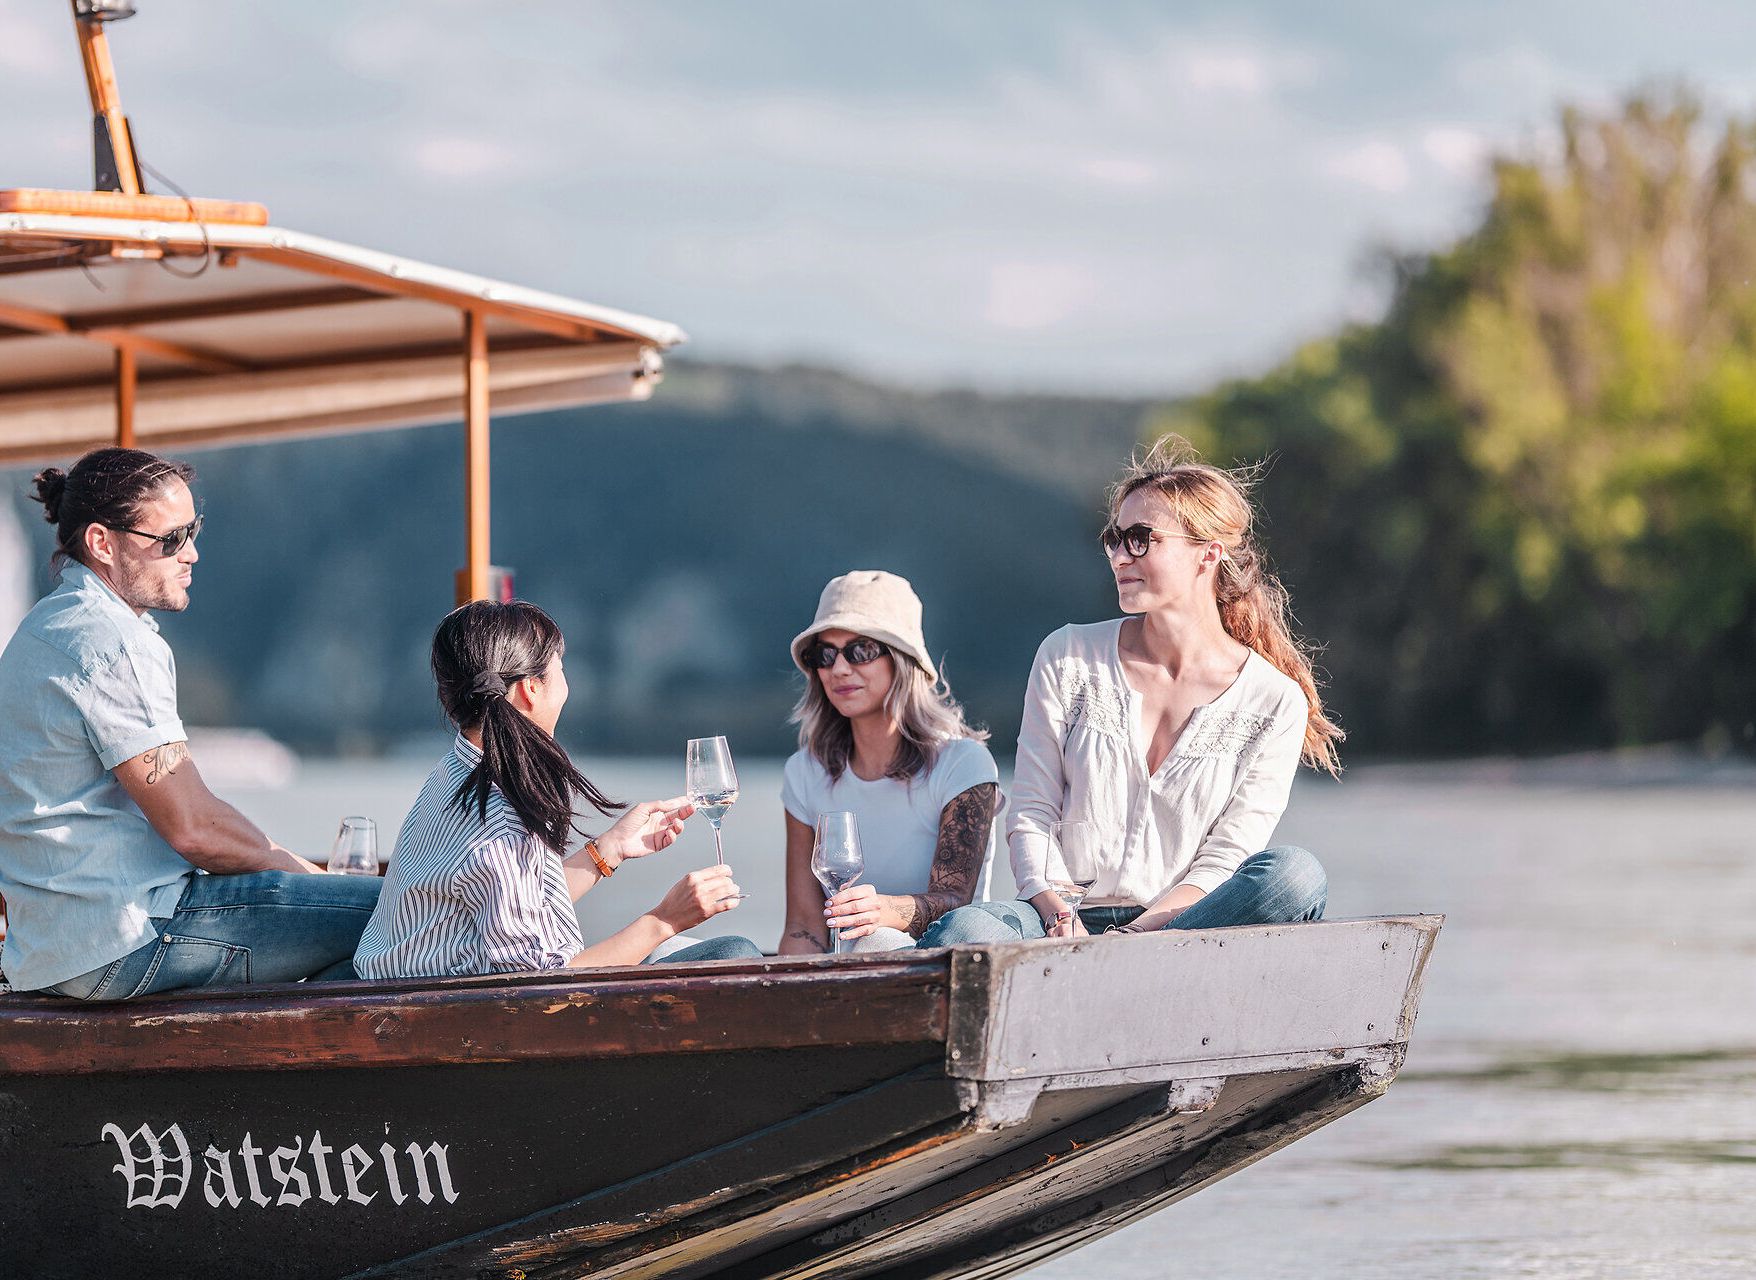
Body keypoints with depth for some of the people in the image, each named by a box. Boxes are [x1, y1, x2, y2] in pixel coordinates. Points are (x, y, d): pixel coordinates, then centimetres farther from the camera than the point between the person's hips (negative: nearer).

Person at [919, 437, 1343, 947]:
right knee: (963, 931, -33)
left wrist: (1129, 940, -19)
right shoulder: (1068, 658, 8)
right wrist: (1056, 916, -15)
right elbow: (1031, 814, 6)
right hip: (1070, 919, 0)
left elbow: (1220, 866, -3)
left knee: (1294, 874, -32)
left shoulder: (1276, 703, 2)